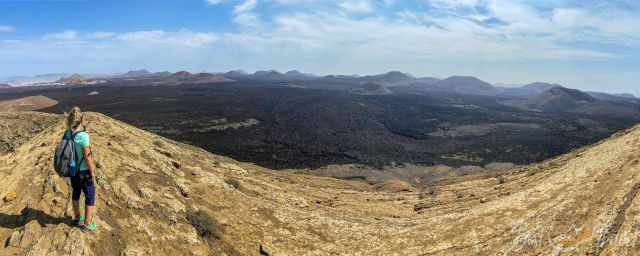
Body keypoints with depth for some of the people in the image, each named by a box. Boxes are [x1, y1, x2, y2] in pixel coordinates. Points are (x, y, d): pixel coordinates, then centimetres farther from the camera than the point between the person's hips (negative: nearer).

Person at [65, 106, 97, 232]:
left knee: (75, 193, 25)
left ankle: (77, 217, 44)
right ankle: (87, 224, 21)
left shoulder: (66, 133, -6)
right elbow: (87, 157, -23)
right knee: (90, 197, 11)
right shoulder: (83, 136, -27)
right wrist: (93, 173, -12)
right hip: (84, 171, -7)